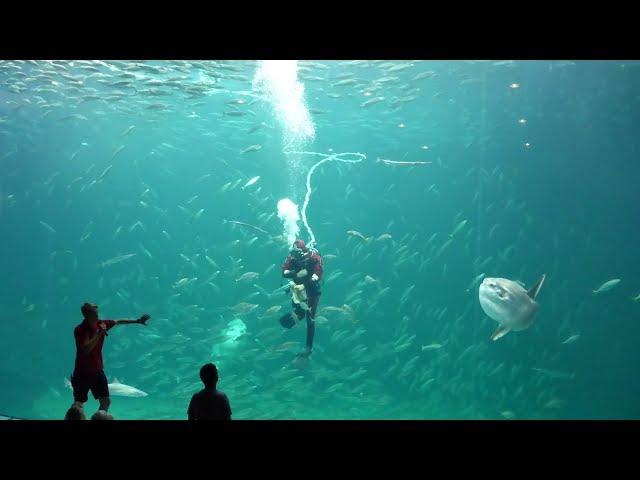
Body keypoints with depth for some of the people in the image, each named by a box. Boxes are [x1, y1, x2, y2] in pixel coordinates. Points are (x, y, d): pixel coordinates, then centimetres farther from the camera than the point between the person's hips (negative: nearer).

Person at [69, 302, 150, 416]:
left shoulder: (100, 324, -2)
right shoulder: (80, 330, -19)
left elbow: (118, 322, 12)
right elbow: (86, 349, -32)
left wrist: (137, 321, 15)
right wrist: (99, 333, -28)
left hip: (97, 371, 6)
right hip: (82, 373, -6)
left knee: (106, 402, 9)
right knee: (78, 404, -5)